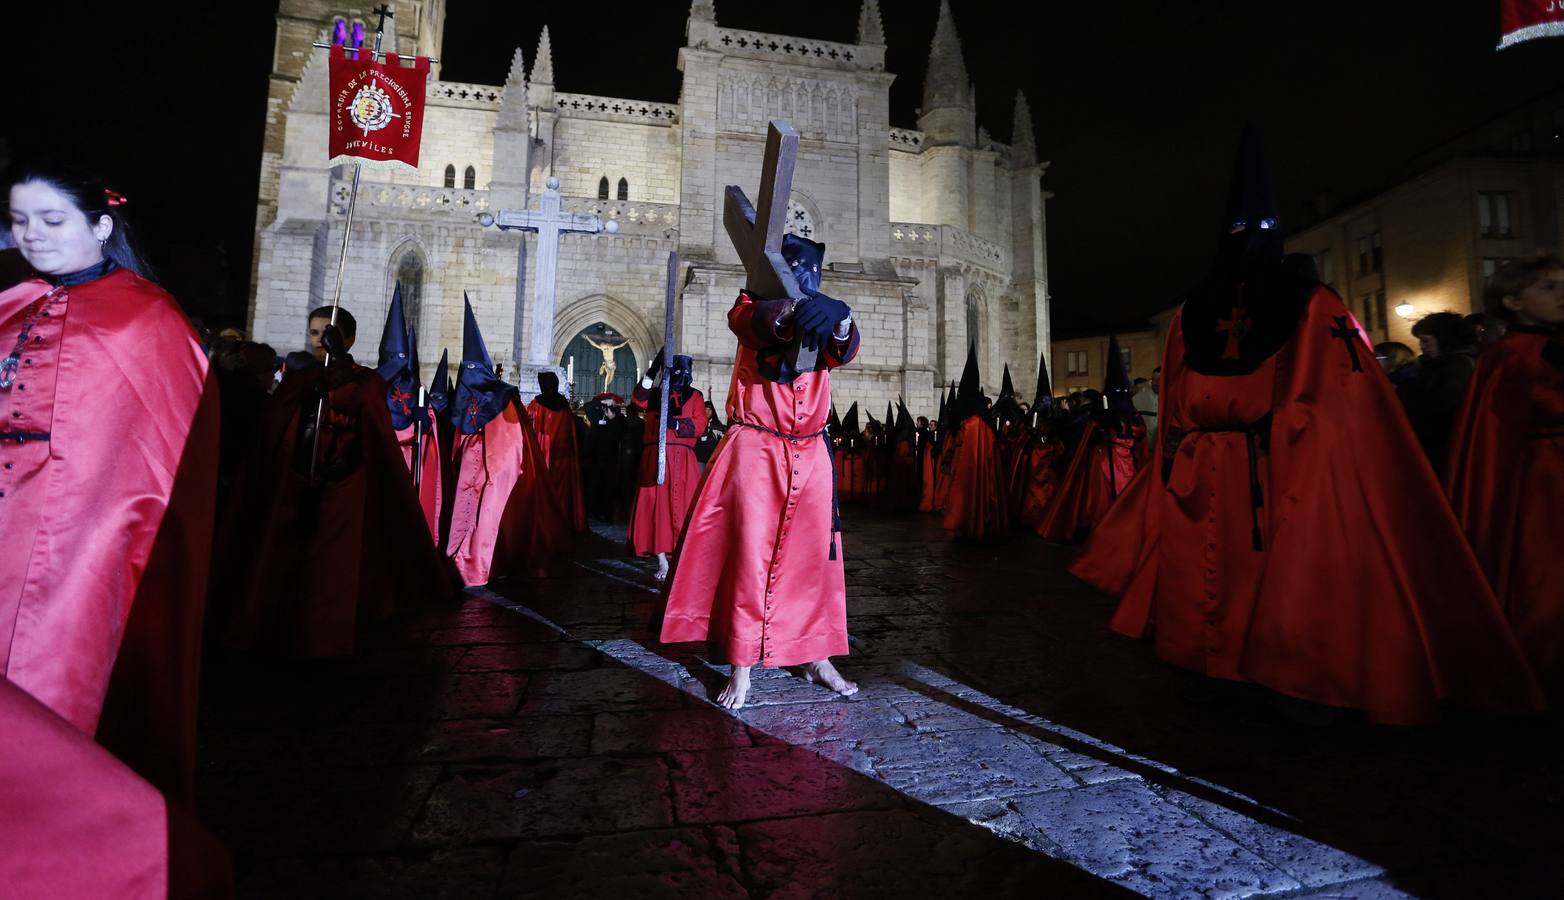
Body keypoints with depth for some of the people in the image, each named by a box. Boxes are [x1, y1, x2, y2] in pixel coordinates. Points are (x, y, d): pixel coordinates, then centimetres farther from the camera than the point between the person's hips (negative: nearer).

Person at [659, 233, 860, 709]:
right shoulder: (756, 305, 3)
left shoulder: (822, 315, 11)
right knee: (749, 556, -4)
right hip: (755, 450, -3)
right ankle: (741, 668, 5)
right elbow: (745, 320, -22)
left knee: (815, 555, 7)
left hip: (811, 454, 4)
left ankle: (817, 658, 20)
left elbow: (843, 350, -11)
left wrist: (842, 321, -35)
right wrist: (788, 311, -44)